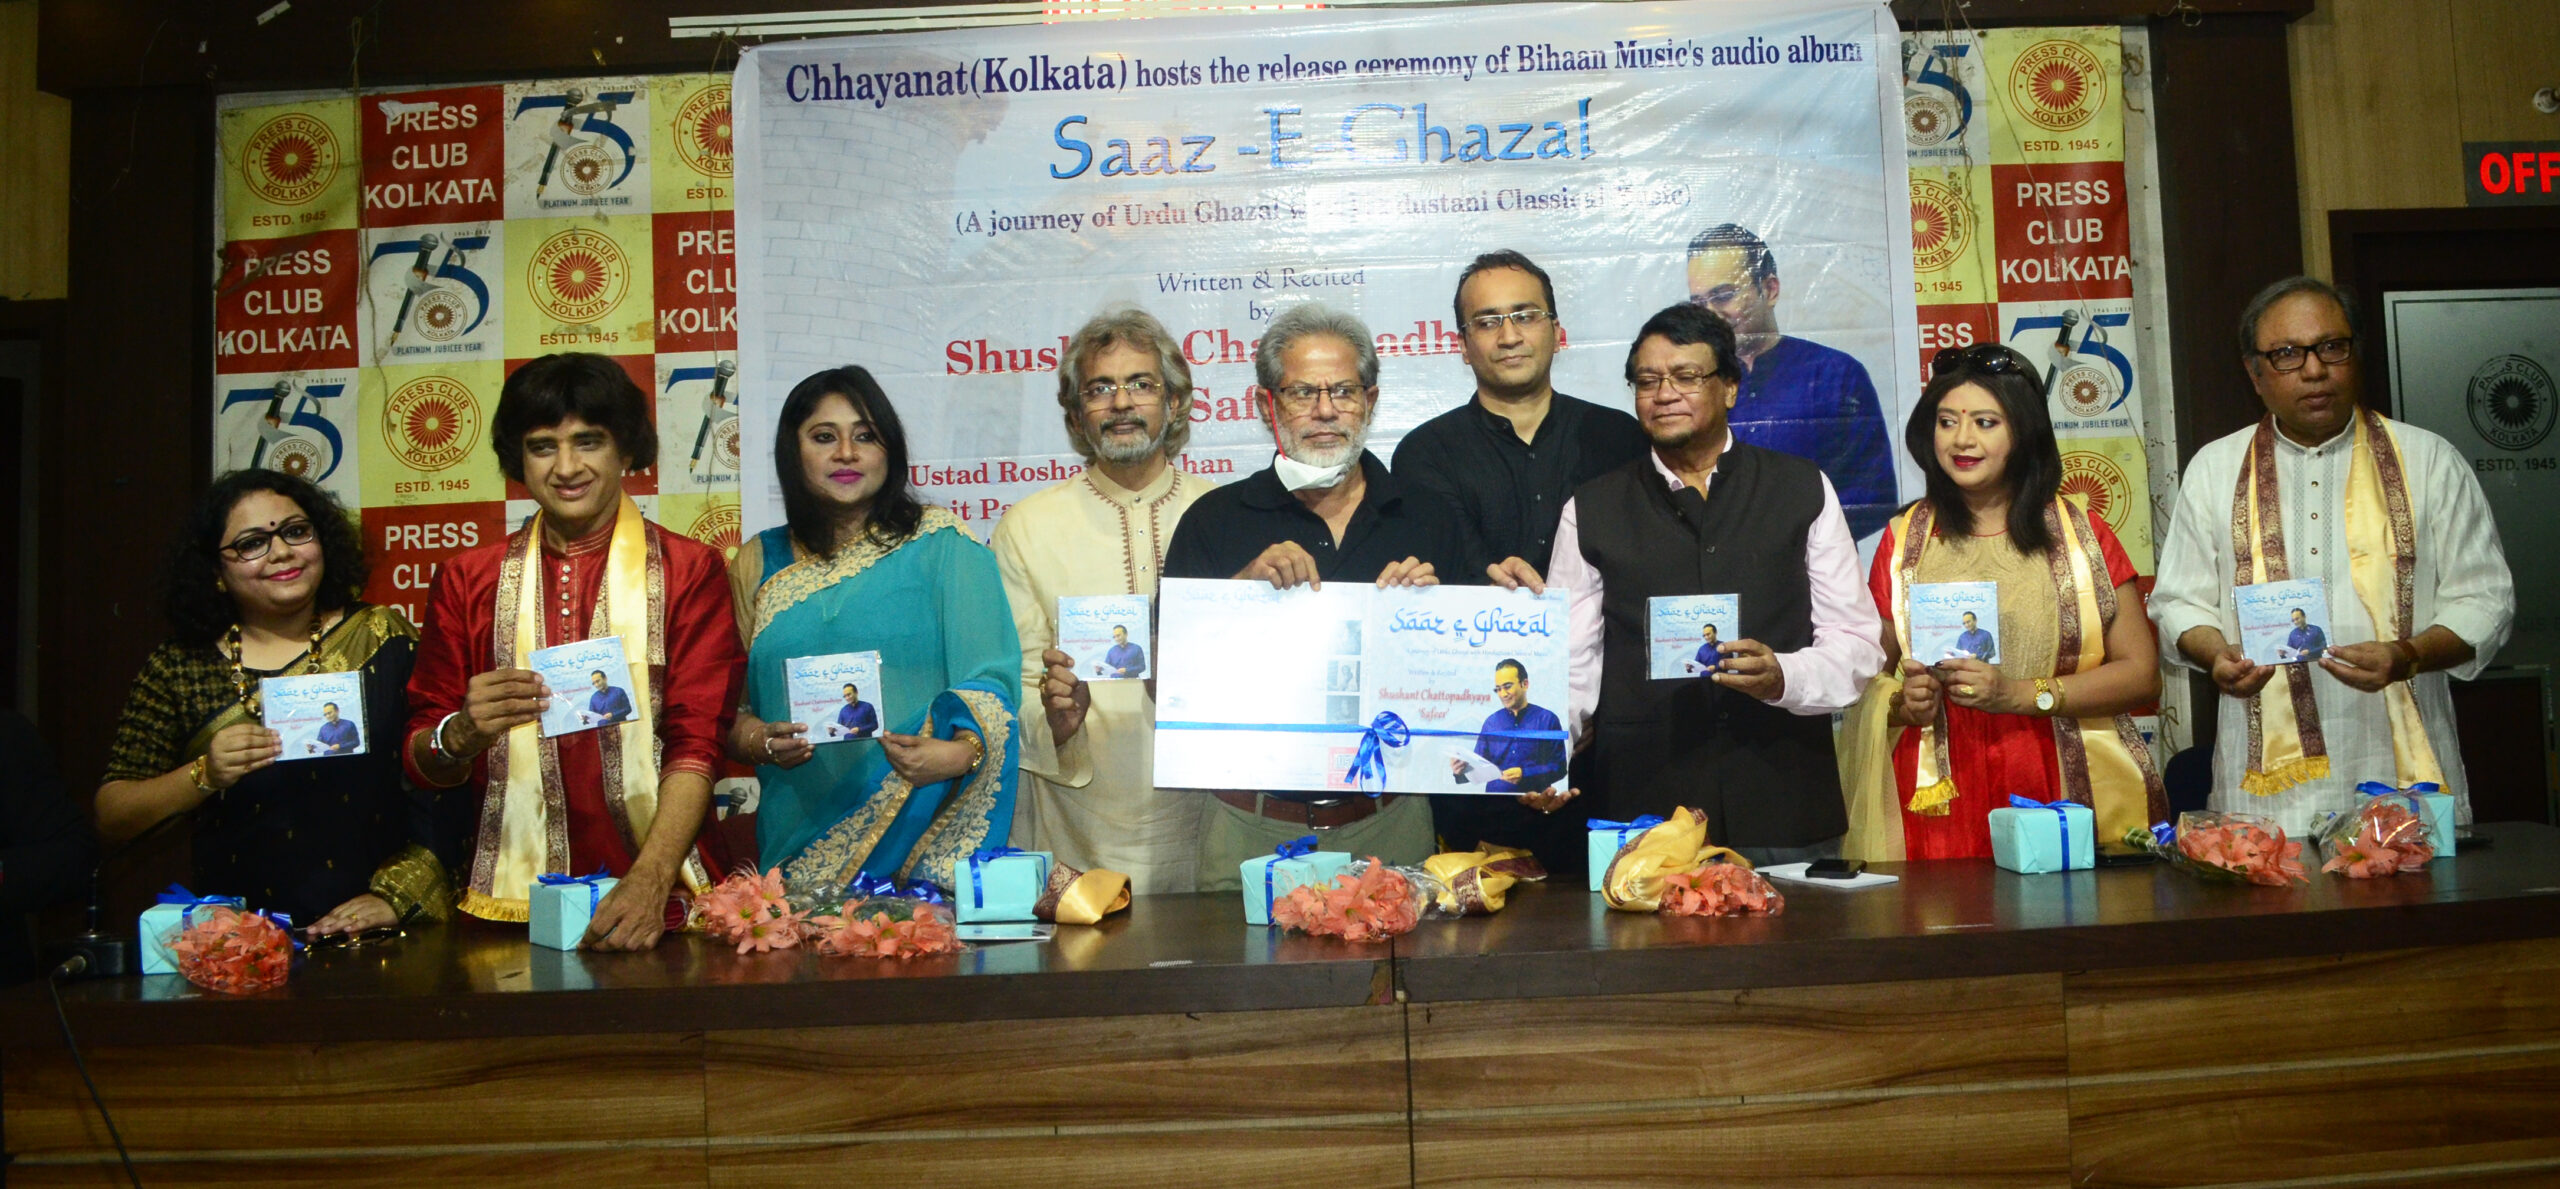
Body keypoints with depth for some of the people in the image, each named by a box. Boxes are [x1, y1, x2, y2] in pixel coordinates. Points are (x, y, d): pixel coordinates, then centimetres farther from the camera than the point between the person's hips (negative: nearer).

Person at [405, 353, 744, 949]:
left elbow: (697, 744, -4)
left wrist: (650, 881, -18)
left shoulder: (688, 570, 6)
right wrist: (463, 733, -11)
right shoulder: (466, 579, 11)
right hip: (512, 899, 2)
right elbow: (420, 762, 12)